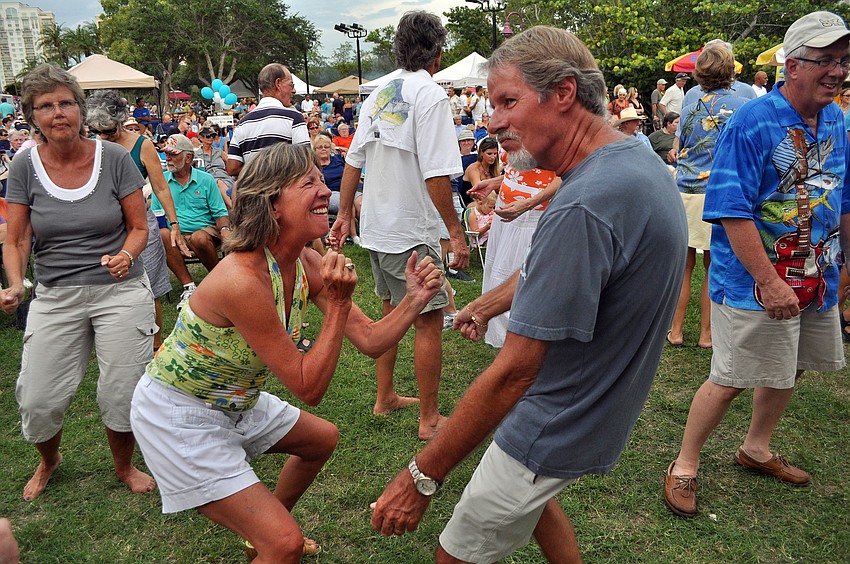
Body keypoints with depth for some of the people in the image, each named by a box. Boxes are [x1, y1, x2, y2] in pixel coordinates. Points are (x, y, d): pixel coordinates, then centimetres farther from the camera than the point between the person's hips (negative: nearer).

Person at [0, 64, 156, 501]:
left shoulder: (114, 158, -5)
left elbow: (139, 227, 0)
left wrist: (127, 256, -21)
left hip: (121, 290, -1)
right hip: (55, 296, 2)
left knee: (122, 393, 1)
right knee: (37, 399, 3)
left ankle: (124, 467, 33)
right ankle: (49, 460, 39)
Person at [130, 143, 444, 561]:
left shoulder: (307, 264, -9)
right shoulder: (242, 279, -33)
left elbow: (369, 341, -7)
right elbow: (308, 389, -27)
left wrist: (415, 300, -22)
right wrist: (337, 304, -31)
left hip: (235, 403, 9)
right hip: (179, 418, -9)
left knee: (322, 438, 26)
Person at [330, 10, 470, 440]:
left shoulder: (379, 92, 9)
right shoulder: (431, 95, -14)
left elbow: (353, 160, 11)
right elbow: (436, 175, -21)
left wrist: (344, 214, 18)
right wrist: (456, 232, -16)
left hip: (376, 227, 8)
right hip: (412, 231, -8)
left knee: (393, 310, 20)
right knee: (429, 321, 2)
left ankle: (385, 398, 33)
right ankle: (429, 420, 13)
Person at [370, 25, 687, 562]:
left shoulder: (583, 207, -32)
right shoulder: (640, 158, 0)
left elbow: (512, 372, -30)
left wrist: (423, 477, -21)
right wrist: (487, 303, 24)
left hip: (556, 431, -9)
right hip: (601, 405, 10)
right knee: (530, 493, 33)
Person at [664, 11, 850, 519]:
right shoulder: (752, 123, -17)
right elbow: (732, 212, -23)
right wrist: (769, 283, -26)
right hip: (754, 281, -8)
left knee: (789, 369, 20)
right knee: (731, 379, -2)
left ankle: (757, 450, 42)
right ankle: (685, 467, 17)